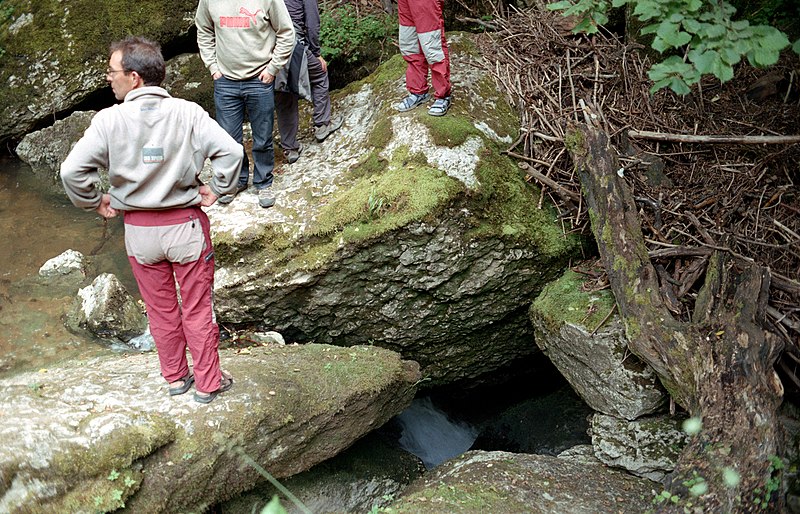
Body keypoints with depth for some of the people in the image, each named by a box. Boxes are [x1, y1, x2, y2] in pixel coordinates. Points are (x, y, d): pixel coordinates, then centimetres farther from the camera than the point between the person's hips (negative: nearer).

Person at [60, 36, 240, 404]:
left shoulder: (109, 120, -13)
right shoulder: (187, 113, -13)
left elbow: (72, 170, -16)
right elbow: (231, 151, -18)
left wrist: (95, 203, 1)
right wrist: (215, 190, -3)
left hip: (139, 229, 1)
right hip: (186, 225, -1)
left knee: (161, 309, 19)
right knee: (197, 309, 13)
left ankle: (175, 377, 34)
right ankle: (208, 383, 24)